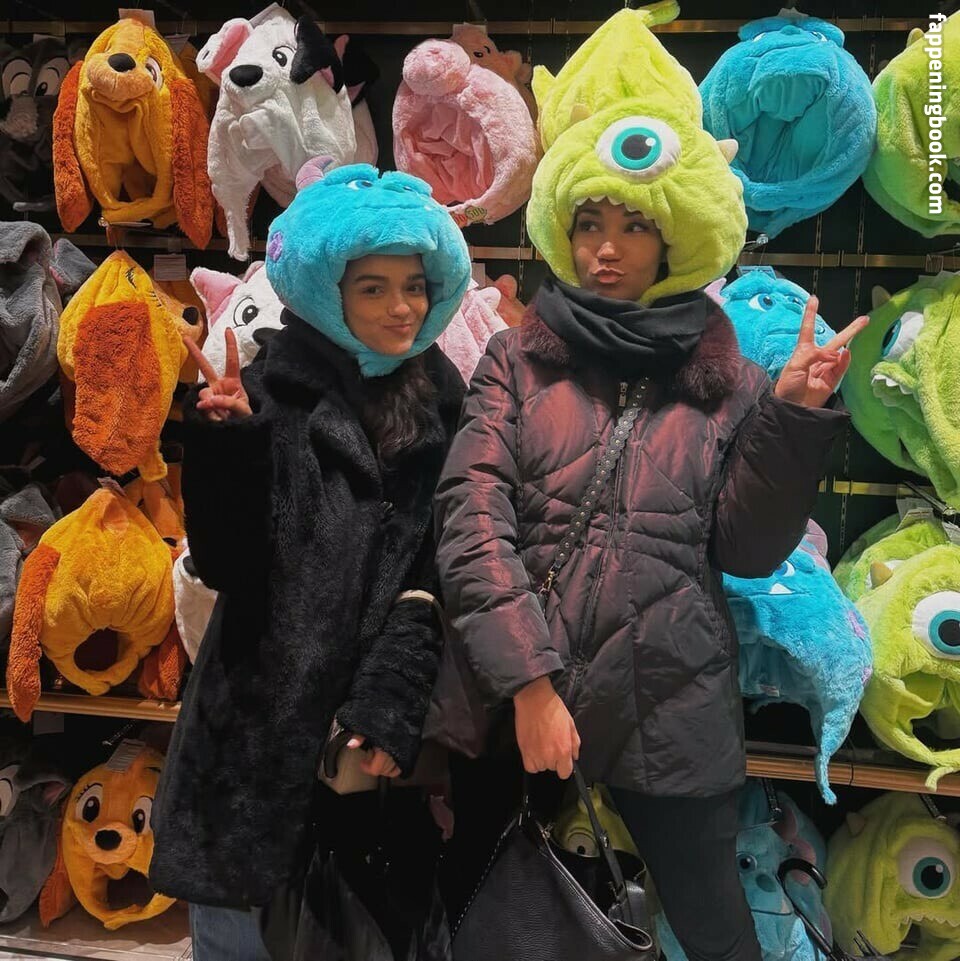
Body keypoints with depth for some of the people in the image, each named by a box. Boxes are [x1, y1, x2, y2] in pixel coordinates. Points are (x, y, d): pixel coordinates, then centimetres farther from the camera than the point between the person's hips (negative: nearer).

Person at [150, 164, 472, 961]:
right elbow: (227, 566, -11)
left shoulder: (443, 407, 3)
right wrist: (226, 444, -26)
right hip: (262, 737, -2)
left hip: (383, 732, 3)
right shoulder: (272, 395, -6)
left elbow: (435, 579, 2)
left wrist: (390, 709, -7)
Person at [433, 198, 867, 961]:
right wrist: (528, 681, -17)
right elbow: (472, 517, -8)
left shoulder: (725, 382, 6)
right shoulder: (517, 361, 3)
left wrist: (792, 416, -10)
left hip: (675, 704, 0)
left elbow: (748, 549, 1)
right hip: (519, 699, 0)